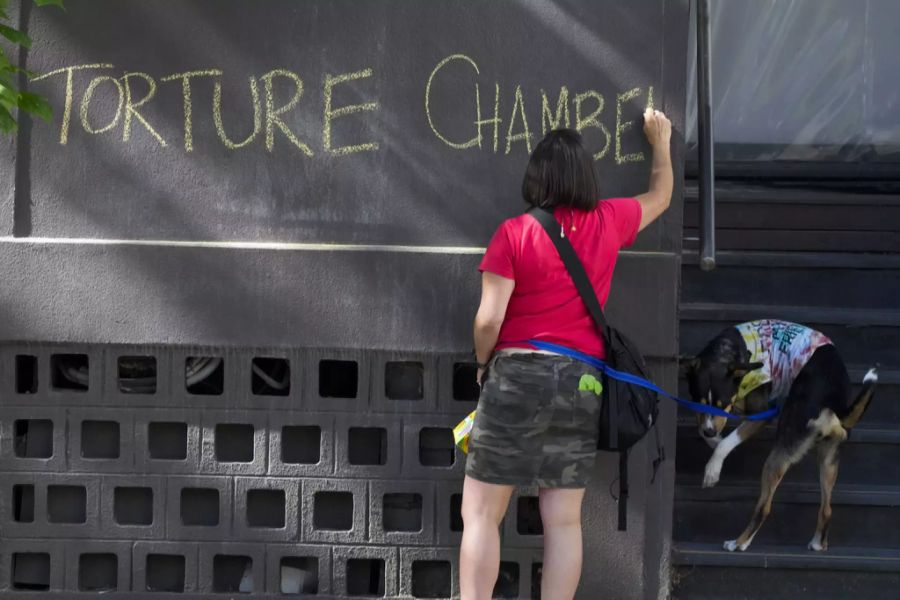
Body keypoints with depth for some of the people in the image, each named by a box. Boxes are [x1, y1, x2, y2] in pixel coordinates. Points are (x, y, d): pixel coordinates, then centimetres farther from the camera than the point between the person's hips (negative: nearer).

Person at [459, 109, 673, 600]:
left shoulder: (514, 232, -7)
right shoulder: (609, 222, 4)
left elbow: (488, 320, -11)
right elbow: (660, 198, 26)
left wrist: (483, 363, 8)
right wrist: (660, 142, 41)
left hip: (518, 375, -4)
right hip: (581, 382, 4)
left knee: (480, 513, 2)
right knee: (564, 521, 7)